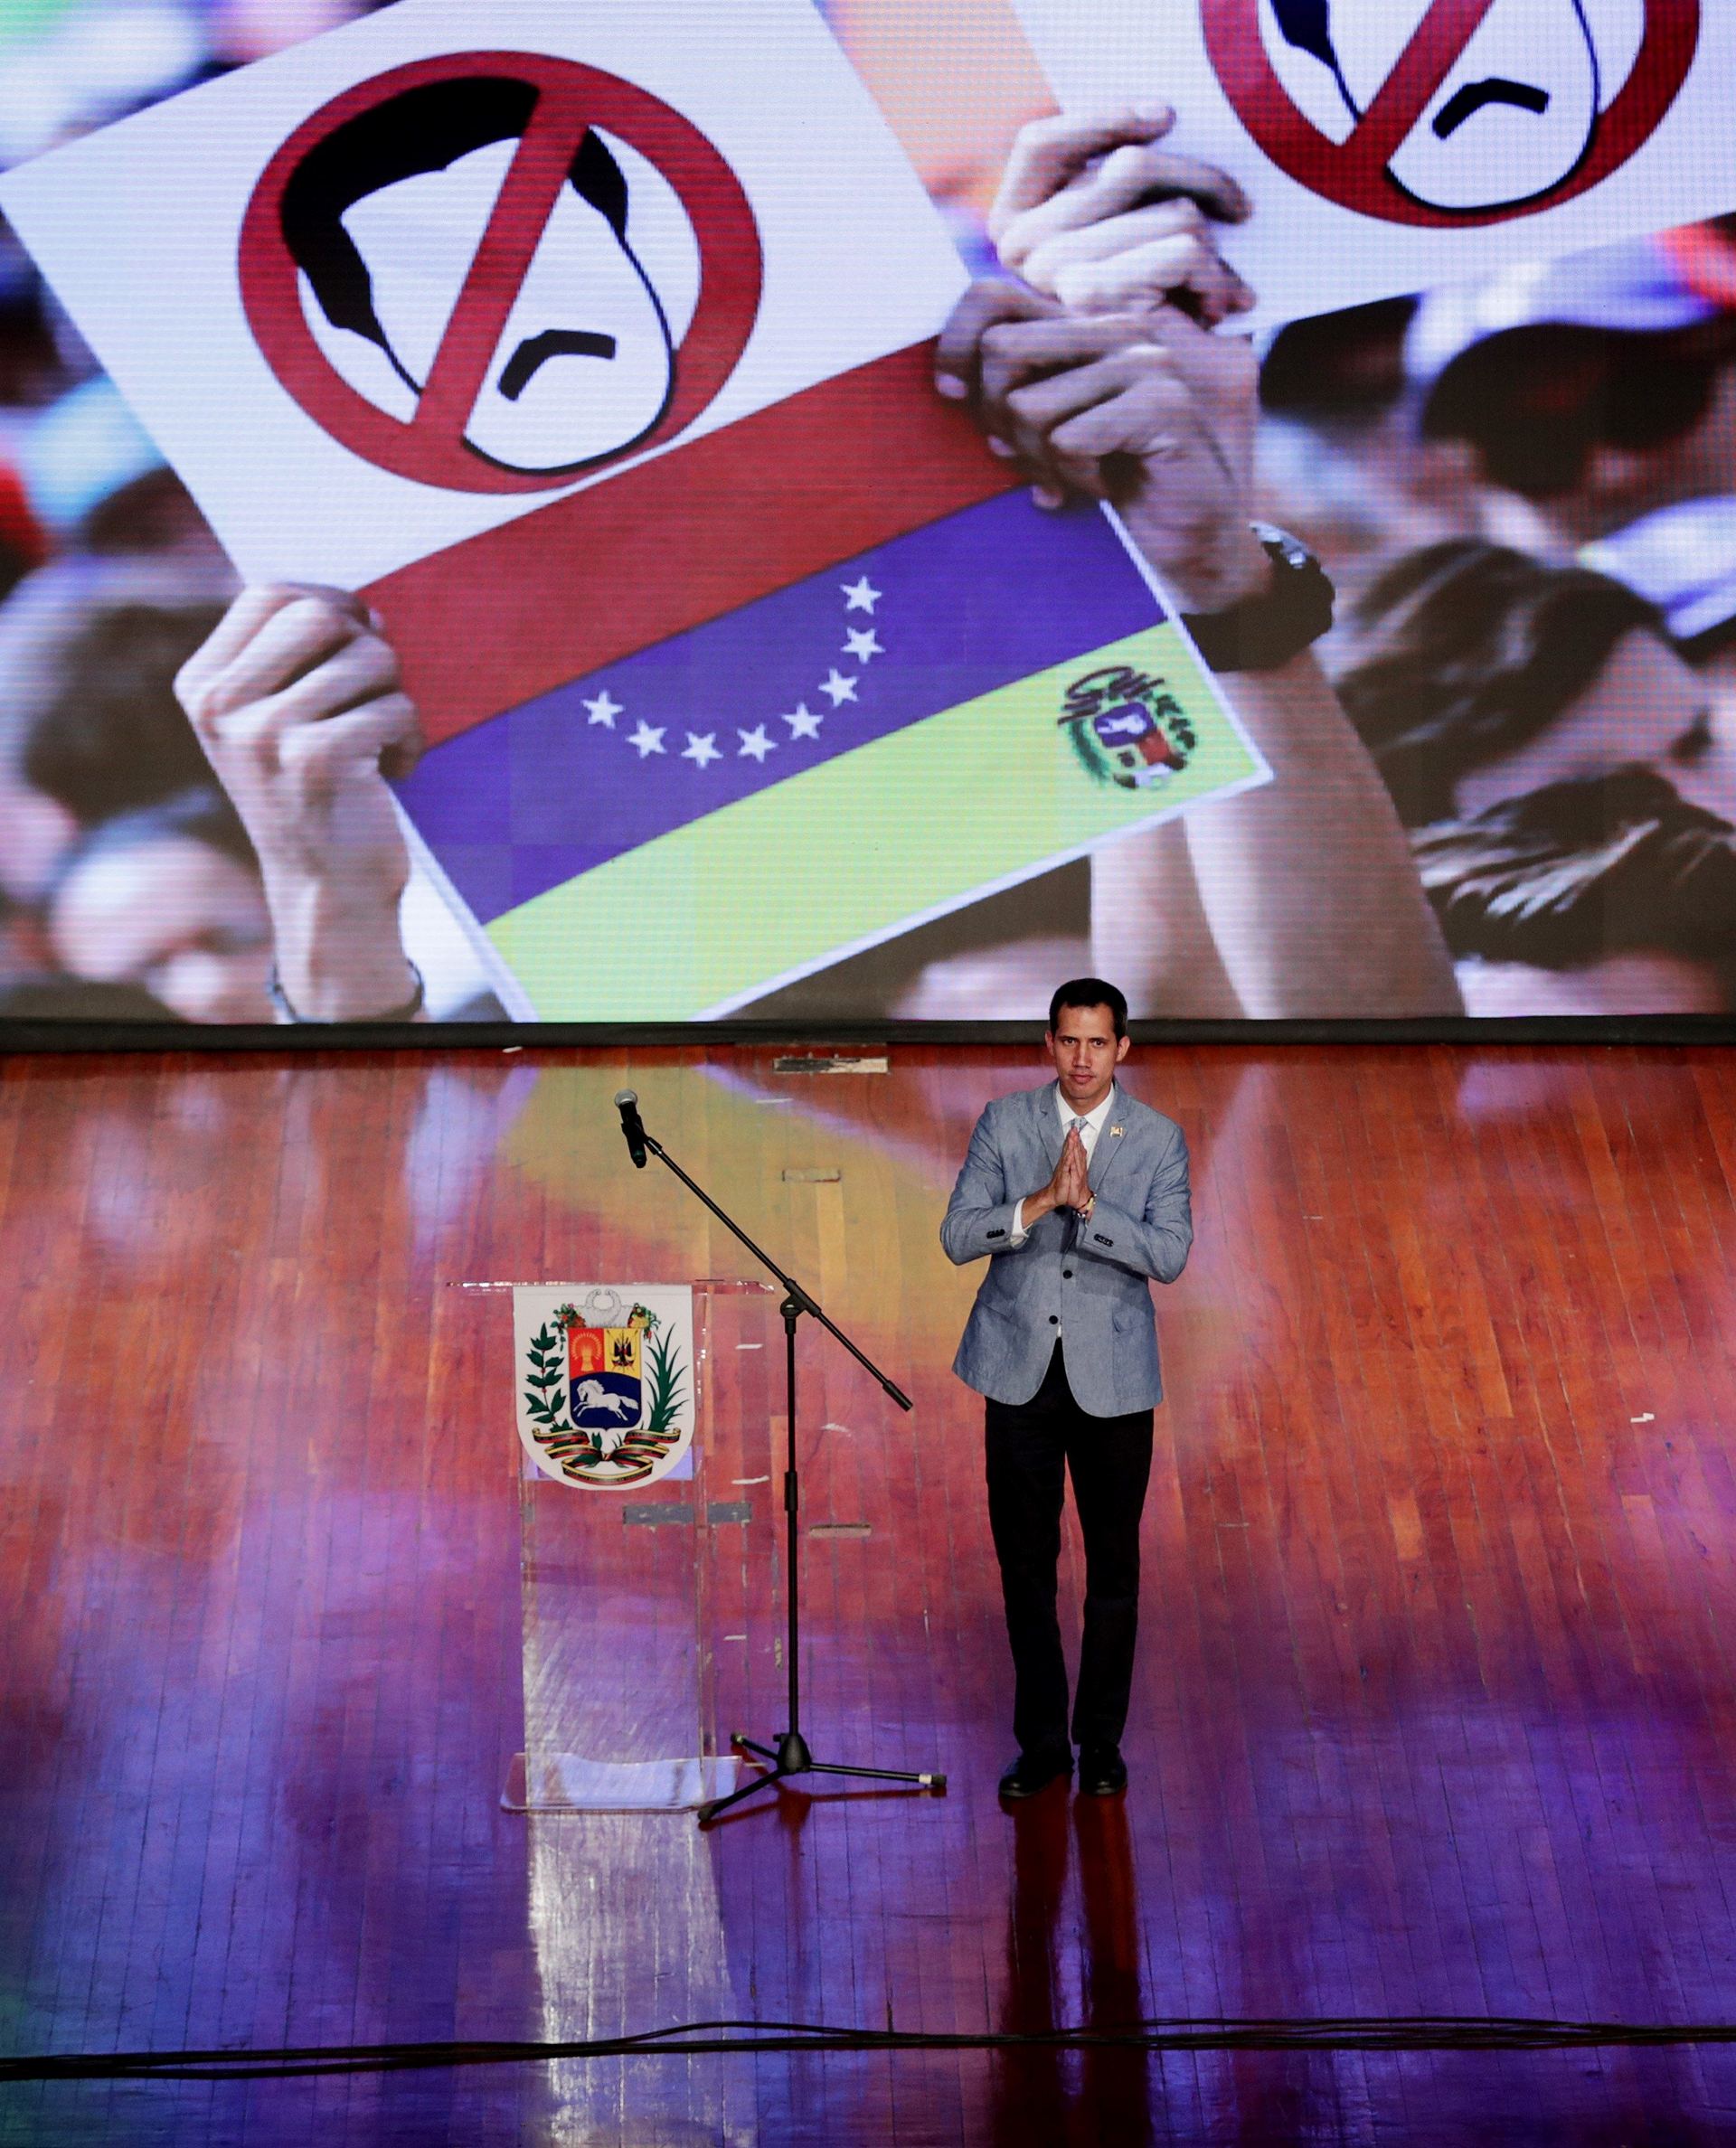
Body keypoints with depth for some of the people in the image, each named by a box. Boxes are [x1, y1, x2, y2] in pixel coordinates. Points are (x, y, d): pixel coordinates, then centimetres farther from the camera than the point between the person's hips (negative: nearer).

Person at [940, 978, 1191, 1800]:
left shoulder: (1159, 1139, -4)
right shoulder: (1003, 1122, -3)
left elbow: (1169, 1254, -15)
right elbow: (958, 1237, -10)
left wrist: (1087, 1203, -26)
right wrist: (1042, 1199, -24)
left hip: (1113, 1378, 0)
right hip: (1020, 1371, 1)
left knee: (1114, 1565, 10)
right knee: (1025, 1563, 9)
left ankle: (1101, 1739, 27)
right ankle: (1041, 1739, 25)